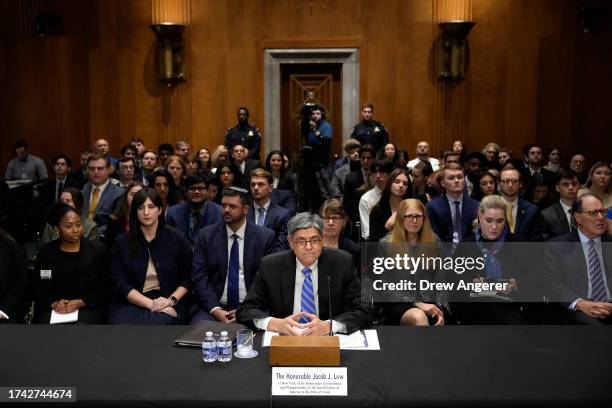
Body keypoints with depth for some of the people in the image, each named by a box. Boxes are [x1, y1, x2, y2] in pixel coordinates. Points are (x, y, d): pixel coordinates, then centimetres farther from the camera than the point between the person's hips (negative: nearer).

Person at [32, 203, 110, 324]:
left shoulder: (96, 250, 2)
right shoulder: (45, 251, 7)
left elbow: (104, 290, 2)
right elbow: (36, 289, 11)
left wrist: (80, 303, -12)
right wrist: (53, 303, -8)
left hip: (87, 307, -1)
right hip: (51, 309, 1)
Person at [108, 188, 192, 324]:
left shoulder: (176, 238, 6)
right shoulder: (122, 242, 7)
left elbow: (187, 279, 8)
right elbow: (121, 283, 0)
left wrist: (171, 300, -10)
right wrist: (150, 304, -13)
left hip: (168, 306, -1)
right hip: (131, 304, 1)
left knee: (156, 322, -34)